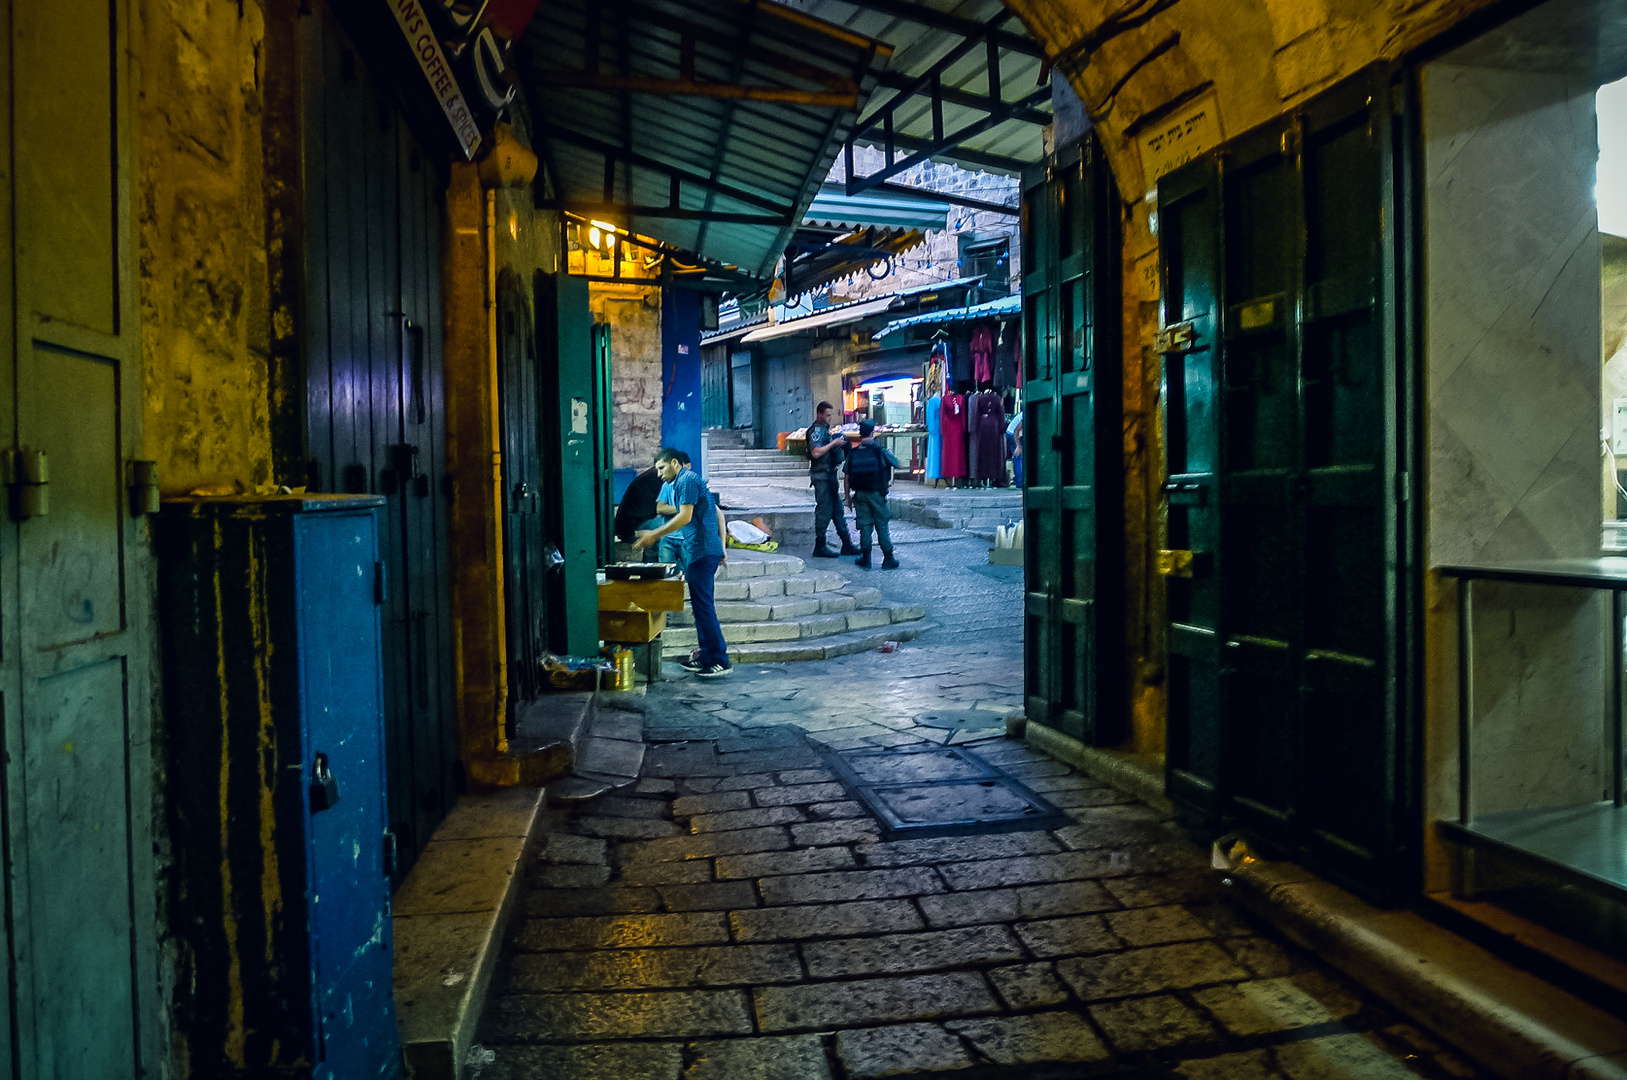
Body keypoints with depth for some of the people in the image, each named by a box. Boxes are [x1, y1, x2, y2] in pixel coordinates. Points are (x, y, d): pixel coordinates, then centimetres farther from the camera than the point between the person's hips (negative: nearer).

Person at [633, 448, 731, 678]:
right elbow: (718, 513, 22)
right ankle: (706, 657, 19)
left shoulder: (687, 480, -7)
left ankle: (720, 661, -7)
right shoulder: (691, 480, 24)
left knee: (703, 605, -9)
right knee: (701, 605, 13)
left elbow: (685, 517, -16)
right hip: (709, 550, 10)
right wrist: (722, 547, 18)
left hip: (701, 551, -10)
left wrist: (654, 535, -11)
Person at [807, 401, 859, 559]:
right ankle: (819, 547, 1)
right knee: (824, 510, -6)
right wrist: (834, 443, -20)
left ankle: (847, 545, 14)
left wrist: (839, 445, 9)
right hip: (821, 476, -10)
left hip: (830, 474, 10)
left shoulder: (825, 430, 18)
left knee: (837, 510, 10)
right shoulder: (816, 430, -13)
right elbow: (816, 452, -27)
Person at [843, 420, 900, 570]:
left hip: (859, 494, 2)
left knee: (864, 525, 8)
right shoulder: (880, 451, -7)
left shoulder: (853, 453, 0)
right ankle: (888, 559, 7)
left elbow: (847, 476, 1)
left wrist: (848, 495, 10)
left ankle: (865, 558, 9)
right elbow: (897, 464, 6)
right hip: (877, 493, -2)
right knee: (882, 525, 4)